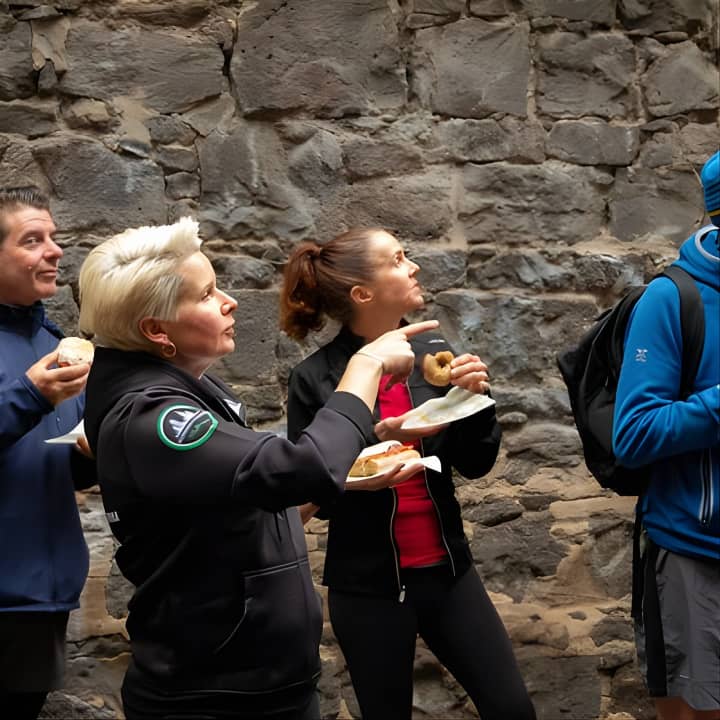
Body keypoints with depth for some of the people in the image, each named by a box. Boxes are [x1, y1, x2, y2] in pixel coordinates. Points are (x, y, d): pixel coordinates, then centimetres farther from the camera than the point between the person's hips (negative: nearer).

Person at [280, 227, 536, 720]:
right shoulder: (316, 378, -11)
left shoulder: (433, 352, 0)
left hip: (446, 569, 4)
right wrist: (376, 441, -22)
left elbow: (475, 464, 3)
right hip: (367, 583, -3)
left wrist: (475, 398, -14)